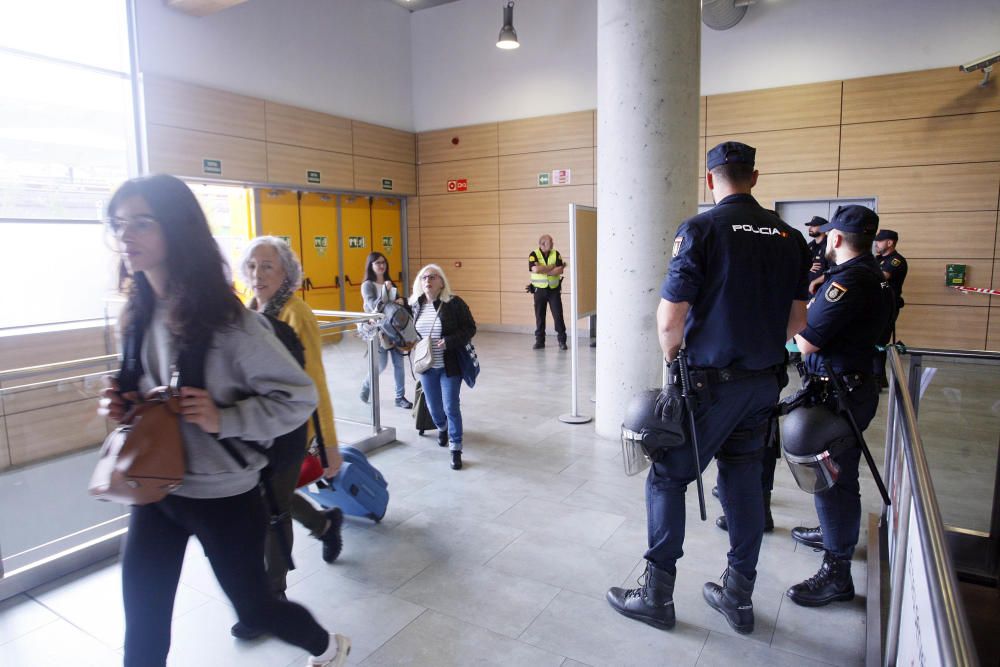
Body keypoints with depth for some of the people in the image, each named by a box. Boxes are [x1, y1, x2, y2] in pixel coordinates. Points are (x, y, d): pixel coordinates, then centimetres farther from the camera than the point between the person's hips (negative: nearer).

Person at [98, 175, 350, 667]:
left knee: (252, 603, 13)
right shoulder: (139, 313, 0)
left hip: (222, 495, -5)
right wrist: (121, 405, -5)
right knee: (143, 625, 14)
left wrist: (223, 419, -27)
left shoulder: (226, 318, -21)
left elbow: (299, 398, -18)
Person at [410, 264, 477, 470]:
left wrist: (449, 341, -22)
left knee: (451, 407, -1)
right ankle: (442, 428, 49)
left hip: (450, 365, -4)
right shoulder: (415, 305, 2)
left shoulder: (454, 303, -10)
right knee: (433, 406, 16)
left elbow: (470, 328, -10)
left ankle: (456, 449, 12)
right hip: (426, 367, 4)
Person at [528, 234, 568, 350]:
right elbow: (536, 269, -21)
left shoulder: (556, 254, 2)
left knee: (558, 315, -1)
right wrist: (552, 267, -13)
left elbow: (560, 270, -10)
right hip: (540, 290, -1)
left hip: (554, 289, 1)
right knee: (539, 316, 5)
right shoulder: (534, 255, -5)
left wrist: (543, 270, -16)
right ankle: (539, 341, 15)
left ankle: (562, 341, 7)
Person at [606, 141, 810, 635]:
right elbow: (797, 320, 10)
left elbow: (669, 320, -16)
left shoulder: (701, 229, -12)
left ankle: (657, 595, 16)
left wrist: (673, 360, 2)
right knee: (743, 482, 16)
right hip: (764, 382, 6)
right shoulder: (789, 236, 6)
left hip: (710, 382, -6)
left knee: (667, 479, 6)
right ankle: (739, 597, 28)